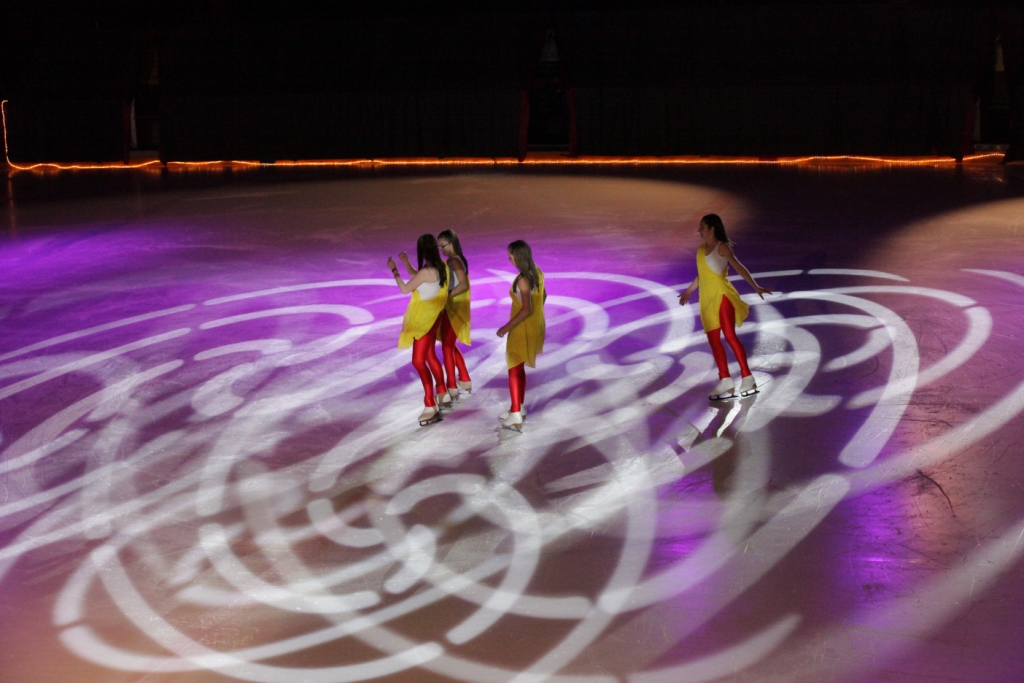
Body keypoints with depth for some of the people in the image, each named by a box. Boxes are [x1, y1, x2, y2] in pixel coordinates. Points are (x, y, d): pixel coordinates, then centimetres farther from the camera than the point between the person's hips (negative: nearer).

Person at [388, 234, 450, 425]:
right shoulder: (440, 267, 2)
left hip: (424, 320, -10)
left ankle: (431, 407, -6)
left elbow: (405, 289, -15)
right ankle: (442, 394, 36)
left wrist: (394, 270, -4)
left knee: (418, 361, -6)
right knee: (429, 356, 24)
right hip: (431, 317, 10)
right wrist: (406, 263, 15)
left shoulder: (426, 272, -27)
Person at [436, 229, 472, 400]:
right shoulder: (457, 260, 11)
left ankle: (452, 389, 4)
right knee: (451, 346, 21)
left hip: (453, 309, -10)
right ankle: (465, 381, 29)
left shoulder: (454, 261, -18)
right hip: (453, 308, 10)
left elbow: (463, 284, -26)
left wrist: (446, 296, -22)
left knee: (447, 347, -2)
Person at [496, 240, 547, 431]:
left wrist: (507, 327, -23)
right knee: (519, 368, 22)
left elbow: (526, 309, -29)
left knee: (514, 370, 1)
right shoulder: (537, 272, 2)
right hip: (534, 326, 9)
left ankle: (516, 418, 3)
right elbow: (543, 296, 15)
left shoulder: (522, 280, -25)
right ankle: (519, 409, 32)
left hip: (523, 329, -9)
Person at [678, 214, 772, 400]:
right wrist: (688, 292, 35)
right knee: (713, 339, 3)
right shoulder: (701, 249, 12)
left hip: (722, 295, -7)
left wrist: (756, 287, -23)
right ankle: (725, 381, 6)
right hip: (707, 299, 7)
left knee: (729, 335, -11)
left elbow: (739, 267, -14)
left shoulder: (722, 247, -8)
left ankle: (747, 378, -7)